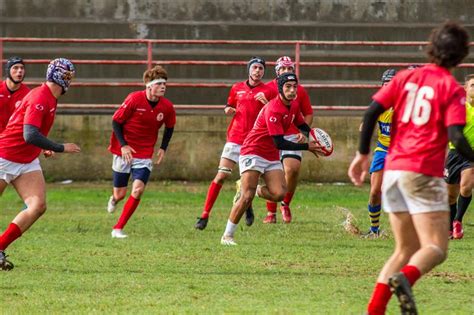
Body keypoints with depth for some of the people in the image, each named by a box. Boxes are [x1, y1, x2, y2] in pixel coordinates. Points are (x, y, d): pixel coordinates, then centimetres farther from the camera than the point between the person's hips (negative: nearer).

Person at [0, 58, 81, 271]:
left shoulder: (50, 99, 7)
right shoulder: (40, 99, -23)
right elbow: (30, 135, -32)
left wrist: (44, 148, 14)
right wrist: (61, 148, -26)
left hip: (27, 162, 8)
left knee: (38, 206, -9)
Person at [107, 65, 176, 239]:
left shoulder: (167, 107, -8)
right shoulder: (134, 99, -18)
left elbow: (169, 127, 13)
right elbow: (116, 121, -9)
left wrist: (163, 149, 3)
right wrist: (123, 145, -16)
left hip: (144, 155, 2)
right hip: (125, 151, -2)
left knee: (138, 189, -17)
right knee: (120, 194, 4)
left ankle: (118, 229, -6)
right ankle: (114, 199, 45)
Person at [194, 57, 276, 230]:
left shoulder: (267, 91, 1)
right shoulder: (237, 88, 11)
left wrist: (266, 102, -21)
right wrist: (228, 110, 3)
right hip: (235, 138, 2)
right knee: (221, 176, -6)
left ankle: (248, 207, 27)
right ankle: (205, 215, -4)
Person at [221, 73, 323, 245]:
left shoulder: (294, 105, 4)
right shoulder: (273, 109, -23)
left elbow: (303, 125, 23)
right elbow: (280, 143, -25)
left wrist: (305, 134, -1)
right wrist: (307, 147, -22)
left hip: (272, 157, 7)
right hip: (253, 152, -7)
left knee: (279, 194, -13)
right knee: (247, 197, -16)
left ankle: (255, 190, 17)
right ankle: (227, 236, -7)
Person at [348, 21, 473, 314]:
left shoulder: (406, 77, 12)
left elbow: (372, 111, 4)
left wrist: (363, 154, 11)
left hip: (393, 170, 6)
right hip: (424, 174, -6)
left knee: (406, 250, 15)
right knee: (436, 249, -7)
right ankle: (405, 278, -38)